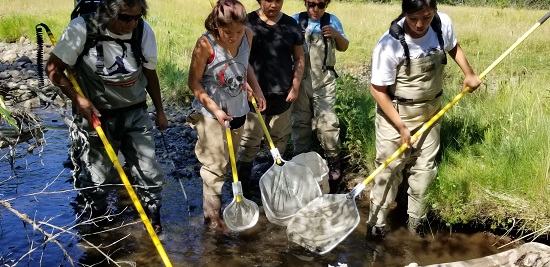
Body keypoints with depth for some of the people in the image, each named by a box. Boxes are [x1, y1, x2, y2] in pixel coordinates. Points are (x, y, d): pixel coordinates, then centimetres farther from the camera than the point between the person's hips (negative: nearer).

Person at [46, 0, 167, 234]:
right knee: (97, 178, 9)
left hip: (136, 114, 3)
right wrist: (78, 99, -19)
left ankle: (154, 221, 28)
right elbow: (53, 69, -7)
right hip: (97, 116, -2)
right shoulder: (82, 28, -18)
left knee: (151, 174, 5)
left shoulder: (144, 31, -8)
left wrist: (160, 111, 15)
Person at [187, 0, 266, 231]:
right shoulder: (206, 44, -23)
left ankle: (216, 200, 36)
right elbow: (194, 82, -15)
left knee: (228, 163, 17)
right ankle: (212, 216, 17)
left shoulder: (247, 36, -7)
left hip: (238, 110, 6)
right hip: (212, 114, -5)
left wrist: (257, 90, -1)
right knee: (215, 167, 2)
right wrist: (215, 110, -20)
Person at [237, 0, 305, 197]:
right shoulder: (248, 23, -6)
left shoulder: (290, 24, 3)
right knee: (250, 142, 2)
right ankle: (242, 186, 14)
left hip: (282, 94, 3)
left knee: (280, 140, 16)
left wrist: (295, 86, 1)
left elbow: (299, 58, 8)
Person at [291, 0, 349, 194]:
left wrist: (337, 35, -7)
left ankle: (333, 160, 11)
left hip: (324, 80, 0)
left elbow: (344, 47, 14)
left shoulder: (332, 21, 4)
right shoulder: (295, 21, -1)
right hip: (300, 79, 1)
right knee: (300, 121, 11)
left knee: (327, 121, -6)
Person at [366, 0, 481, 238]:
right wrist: (401, 126, -20)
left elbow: (454, 48, 11)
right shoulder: (389, 45, -28)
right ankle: (376, 223, 16)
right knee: (390, 169, 0)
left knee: (424, 167, 13)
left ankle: (415, 219, 31)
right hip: (395, 112, -5)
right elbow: (378, 90, -21)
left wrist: (469, 74, 1)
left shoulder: (443, 23, -13)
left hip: (431, 111, 5)